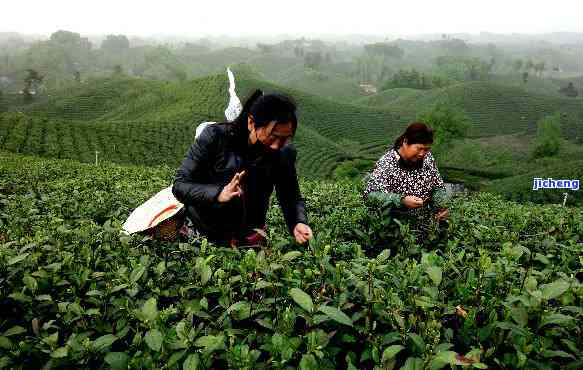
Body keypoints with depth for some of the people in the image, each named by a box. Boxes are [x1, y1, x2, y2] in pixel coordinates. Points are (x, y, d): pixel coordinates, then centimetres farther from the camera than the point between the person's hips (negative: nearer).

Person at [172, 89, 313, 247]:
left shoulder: (284, 153, -10)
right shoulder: (215, 136, -18)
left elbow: (292, 197, 0)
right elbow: (179, 186, -17)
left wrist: (298, 223, -22)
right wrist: (218, 194, -35)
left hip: (246, 233, 3)